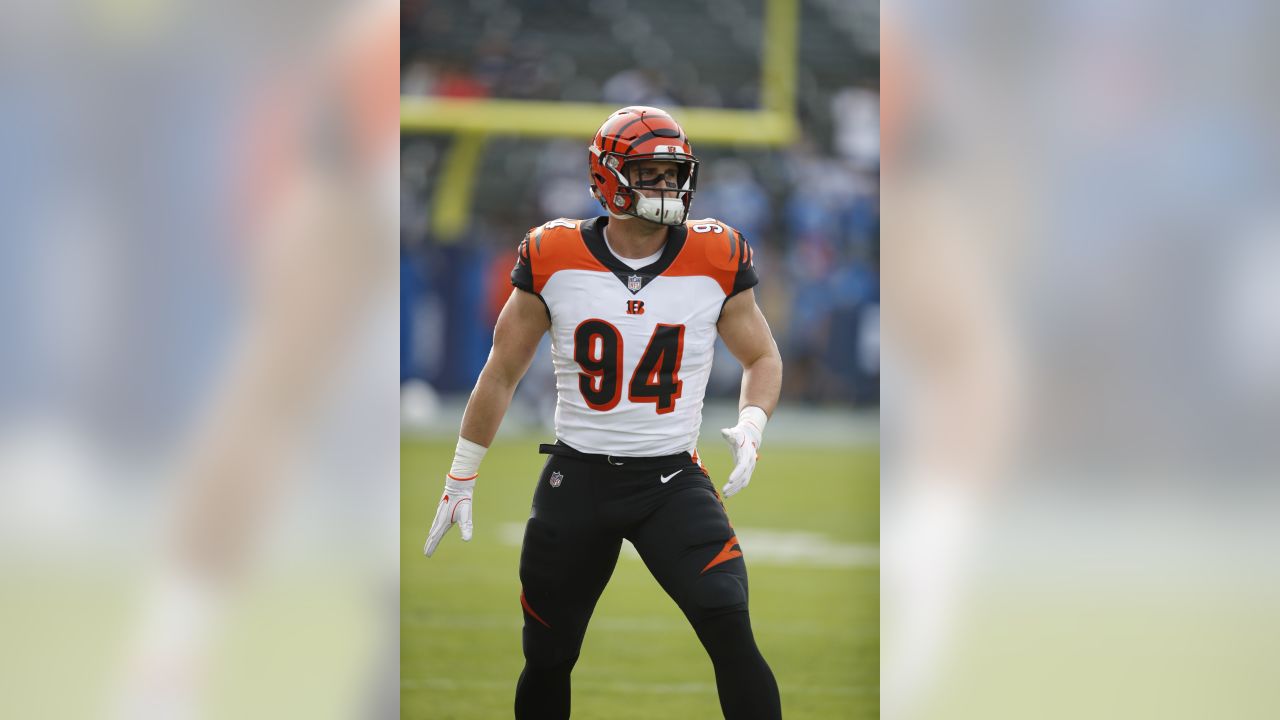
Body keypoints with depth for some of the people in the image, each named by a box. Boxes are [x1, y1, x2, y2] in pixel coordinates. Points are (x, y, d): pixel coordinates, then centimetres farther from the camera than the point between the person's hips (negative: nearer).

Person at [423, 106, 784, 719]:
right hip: (577, 478, 1)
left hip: (672, 481, -1)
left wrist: (751, 424, -9)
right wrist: (462, 477, 10)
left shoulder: (715, 260, -4)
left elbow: (762, 358, 12)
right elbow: (502, 374, 8)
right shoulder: (554, 260, -4)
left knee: (731, 636, -20)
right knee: (547, 658, 10)